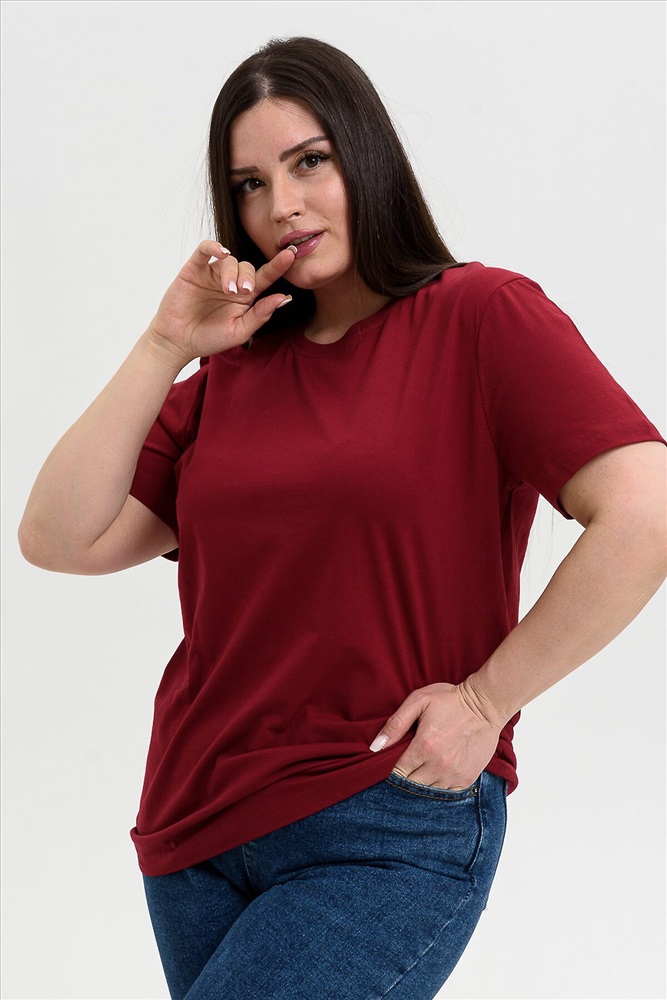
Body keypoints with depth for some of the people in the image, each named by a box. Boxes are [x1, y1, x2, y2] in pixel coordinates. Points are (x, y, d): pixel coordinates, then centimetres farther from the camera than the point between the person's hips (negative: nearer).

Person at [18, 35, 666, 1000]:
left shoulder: (482, 315, -5)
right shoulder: (231, 370, 10)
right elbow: (59, 541, 2)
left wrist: (483, 700, -12)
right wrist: (165, 347, -3)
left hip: (395, 830, -5)